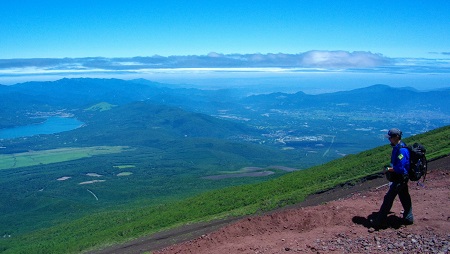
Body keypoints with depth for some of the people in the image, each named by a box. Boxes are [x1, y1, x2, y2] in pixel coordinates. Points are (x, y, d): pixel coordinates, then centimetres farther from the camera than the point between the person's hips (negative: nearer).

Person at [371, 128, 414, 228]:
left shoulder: (401, 150, -25)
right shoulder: (397, 147, 6)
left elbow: (400, 168, -28)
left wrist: (388, 169, -16)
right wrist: (390, 168, 9)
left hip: (399, 179, -10)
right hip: (400, 178, 10)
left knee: (388, 198, -4)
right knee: (404, 198, 20)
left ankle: (380, 221, 3)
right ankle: (408, 218, 34)